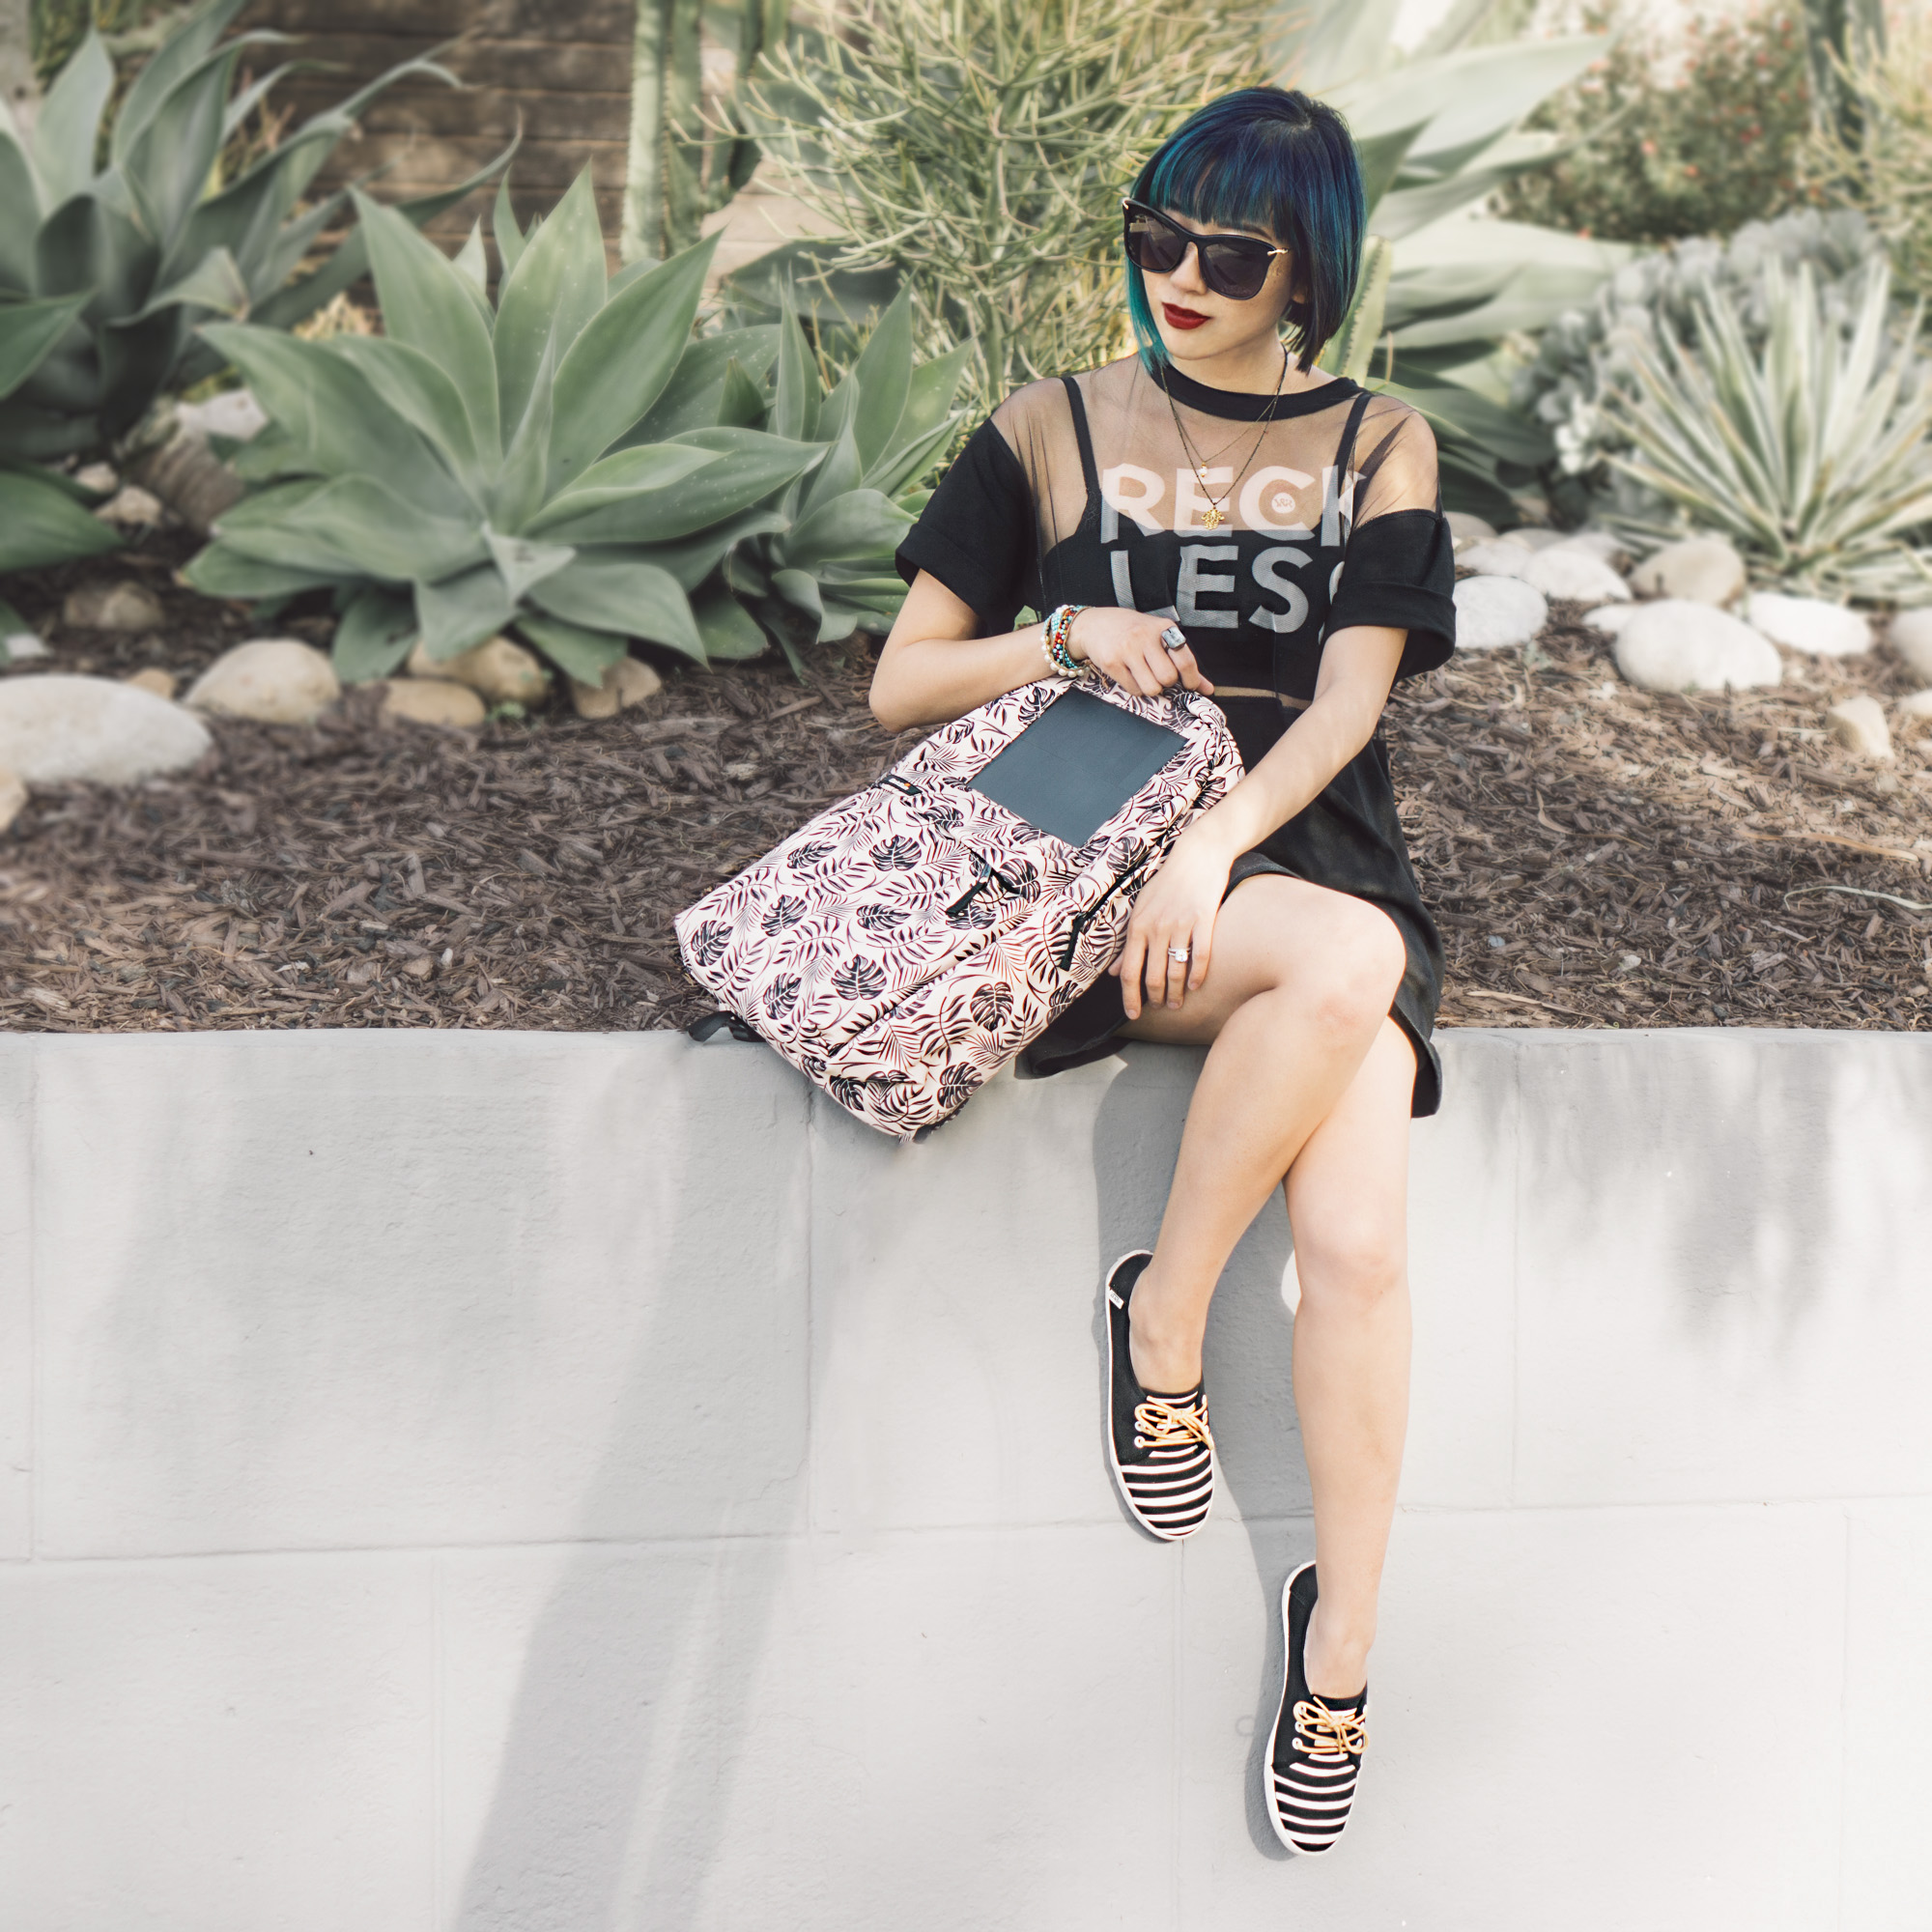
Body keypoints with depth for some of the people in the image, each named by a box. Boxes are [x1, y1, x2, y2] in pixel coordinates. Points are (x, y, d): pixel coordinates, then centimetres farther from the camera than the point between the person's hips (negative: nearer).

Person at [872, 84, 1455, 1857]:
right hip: (1094, 863, -1)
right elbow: (900, 687, 9)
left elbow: (1346, 701, -2)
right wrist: (1068, 635, -9)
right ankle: (1162, 1317, -15)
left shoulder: (1378, 447, 12)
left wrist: (1223, 833, -21)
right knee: (1347, 962, -35)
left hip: (1316, 859, 2)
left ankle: (1341, 1636, -4)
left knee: (1358, 1243, -23)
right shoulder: (1053, 432, 11)